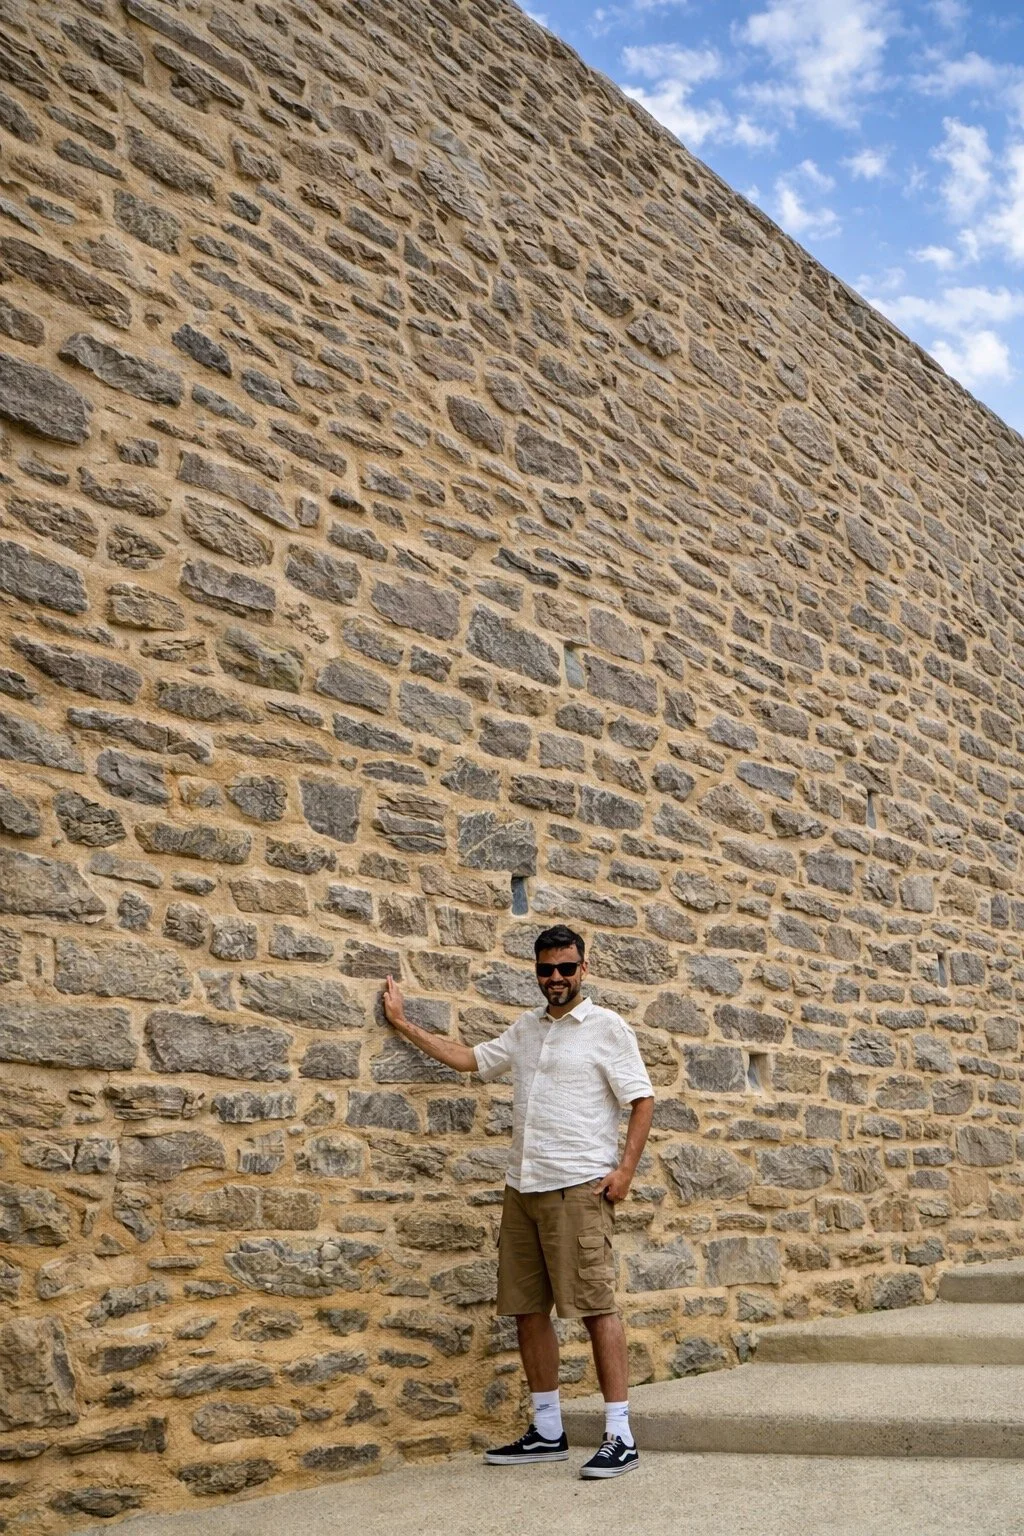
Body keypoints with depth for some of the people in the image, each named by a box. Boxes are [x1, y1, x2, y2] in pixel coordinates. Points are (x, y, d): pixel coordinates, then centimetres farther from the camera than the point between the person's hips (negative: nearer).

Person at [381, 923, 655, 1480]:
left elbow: (642, 1100, -3)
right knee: (527, 1309, 9)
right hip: (522, 1185, 7)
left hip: (578, 1186, -7)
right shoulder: (526, 1027, 16)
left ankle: (620, 1437, -2)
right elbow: (470, 1058, 23)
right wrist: (404, 1025, 22)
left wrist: (625, 1169, -13)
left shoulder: (607, 1027, -1)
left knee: (596, 1306, -8)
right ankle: (547, 1433, 20)